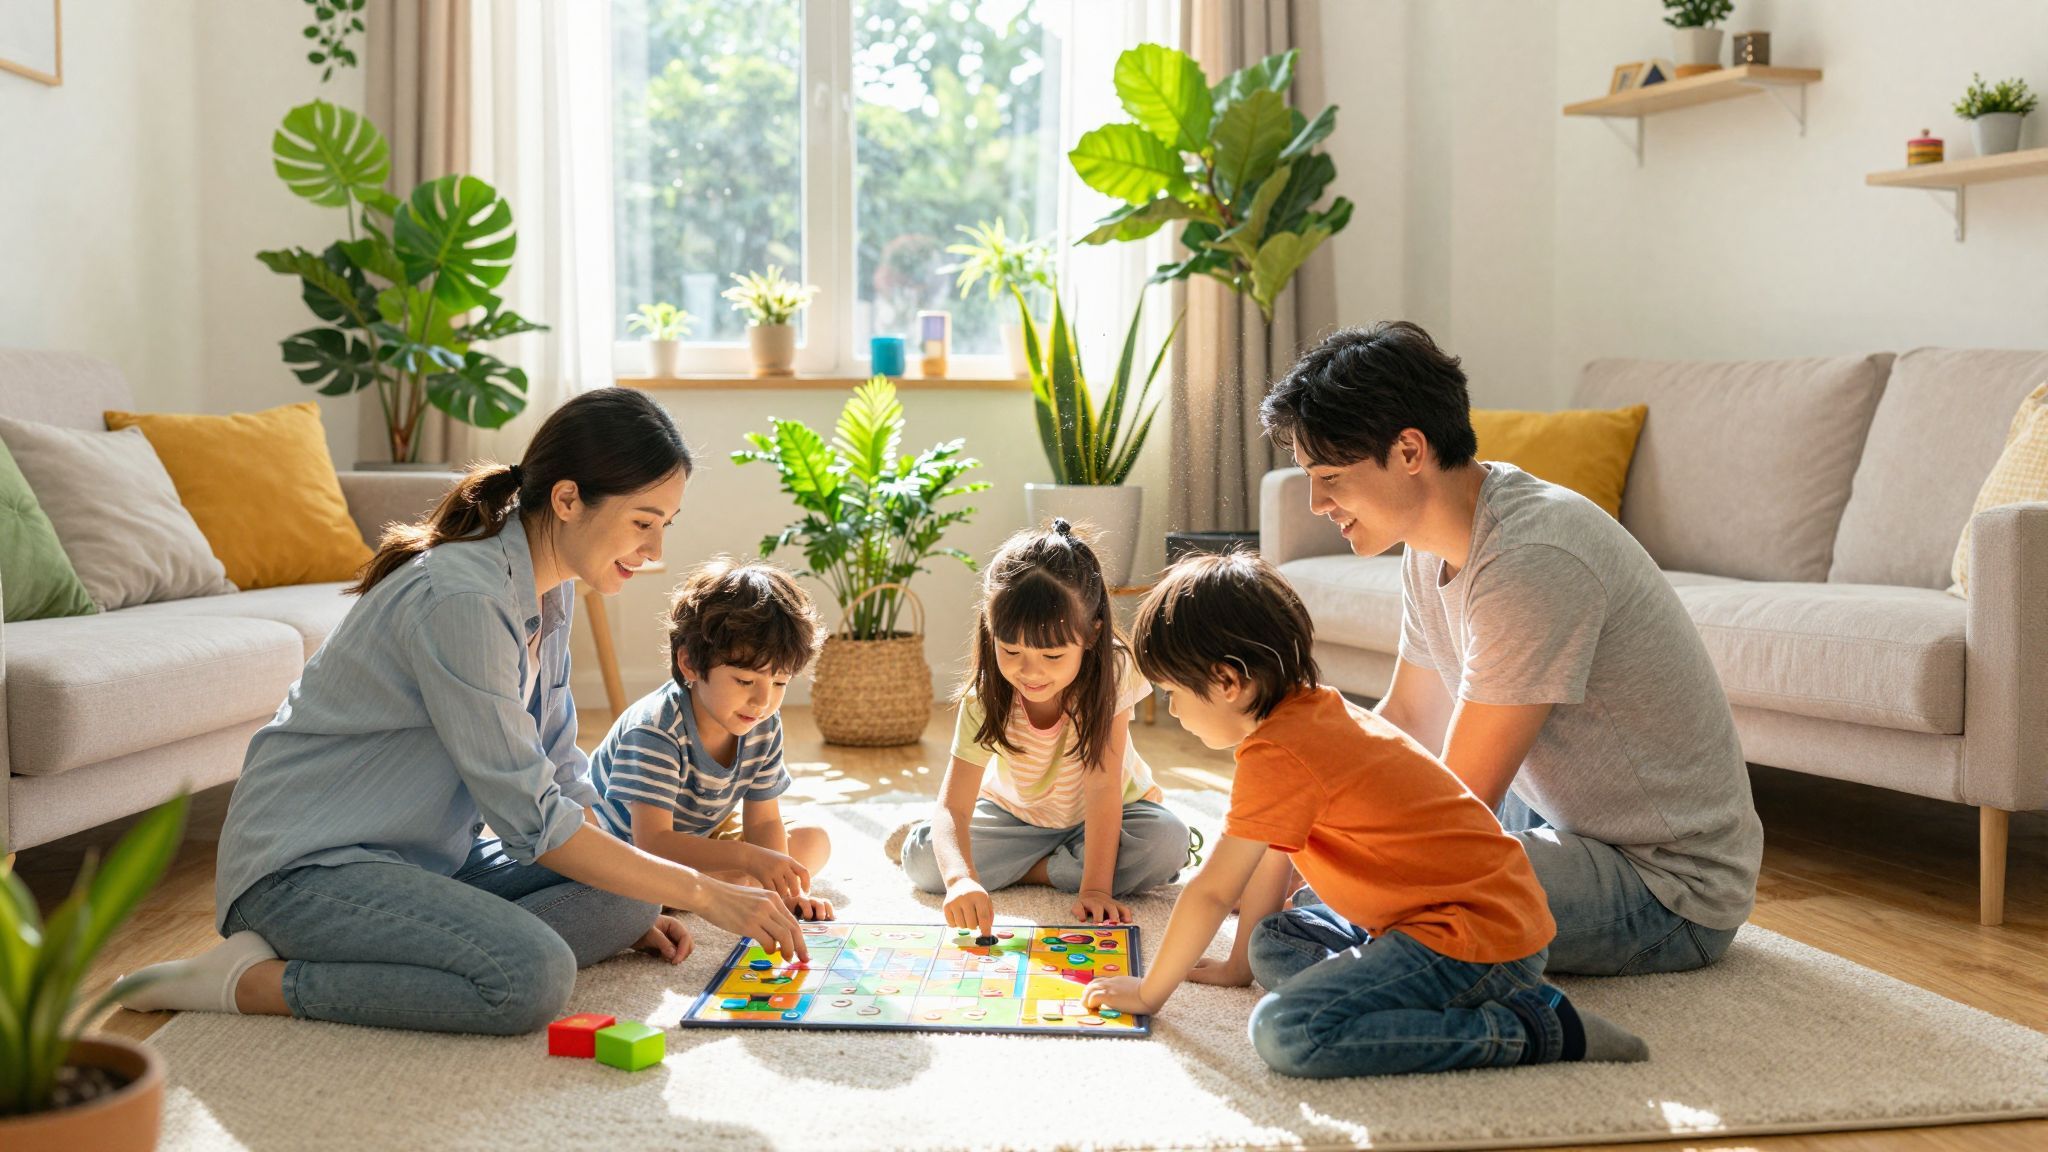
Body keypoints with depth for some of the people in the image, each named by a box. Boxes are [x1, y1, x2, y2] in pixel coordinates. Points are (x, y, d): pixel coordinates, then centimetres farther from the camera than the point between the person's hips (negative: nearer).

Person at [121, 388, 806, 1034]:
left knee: (624, 906, -5)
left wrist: (633, 909, 6)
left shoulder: (548, 588, 4)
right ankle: (250, 980, -15)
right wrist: (705, 894, -20)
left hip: (426, 855, 10)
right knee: (533, 977, -30)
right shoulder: (462, 599, -25)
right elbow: (532, 821, -24)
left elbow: (557, 771, 14)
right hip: (307, 862, -9)